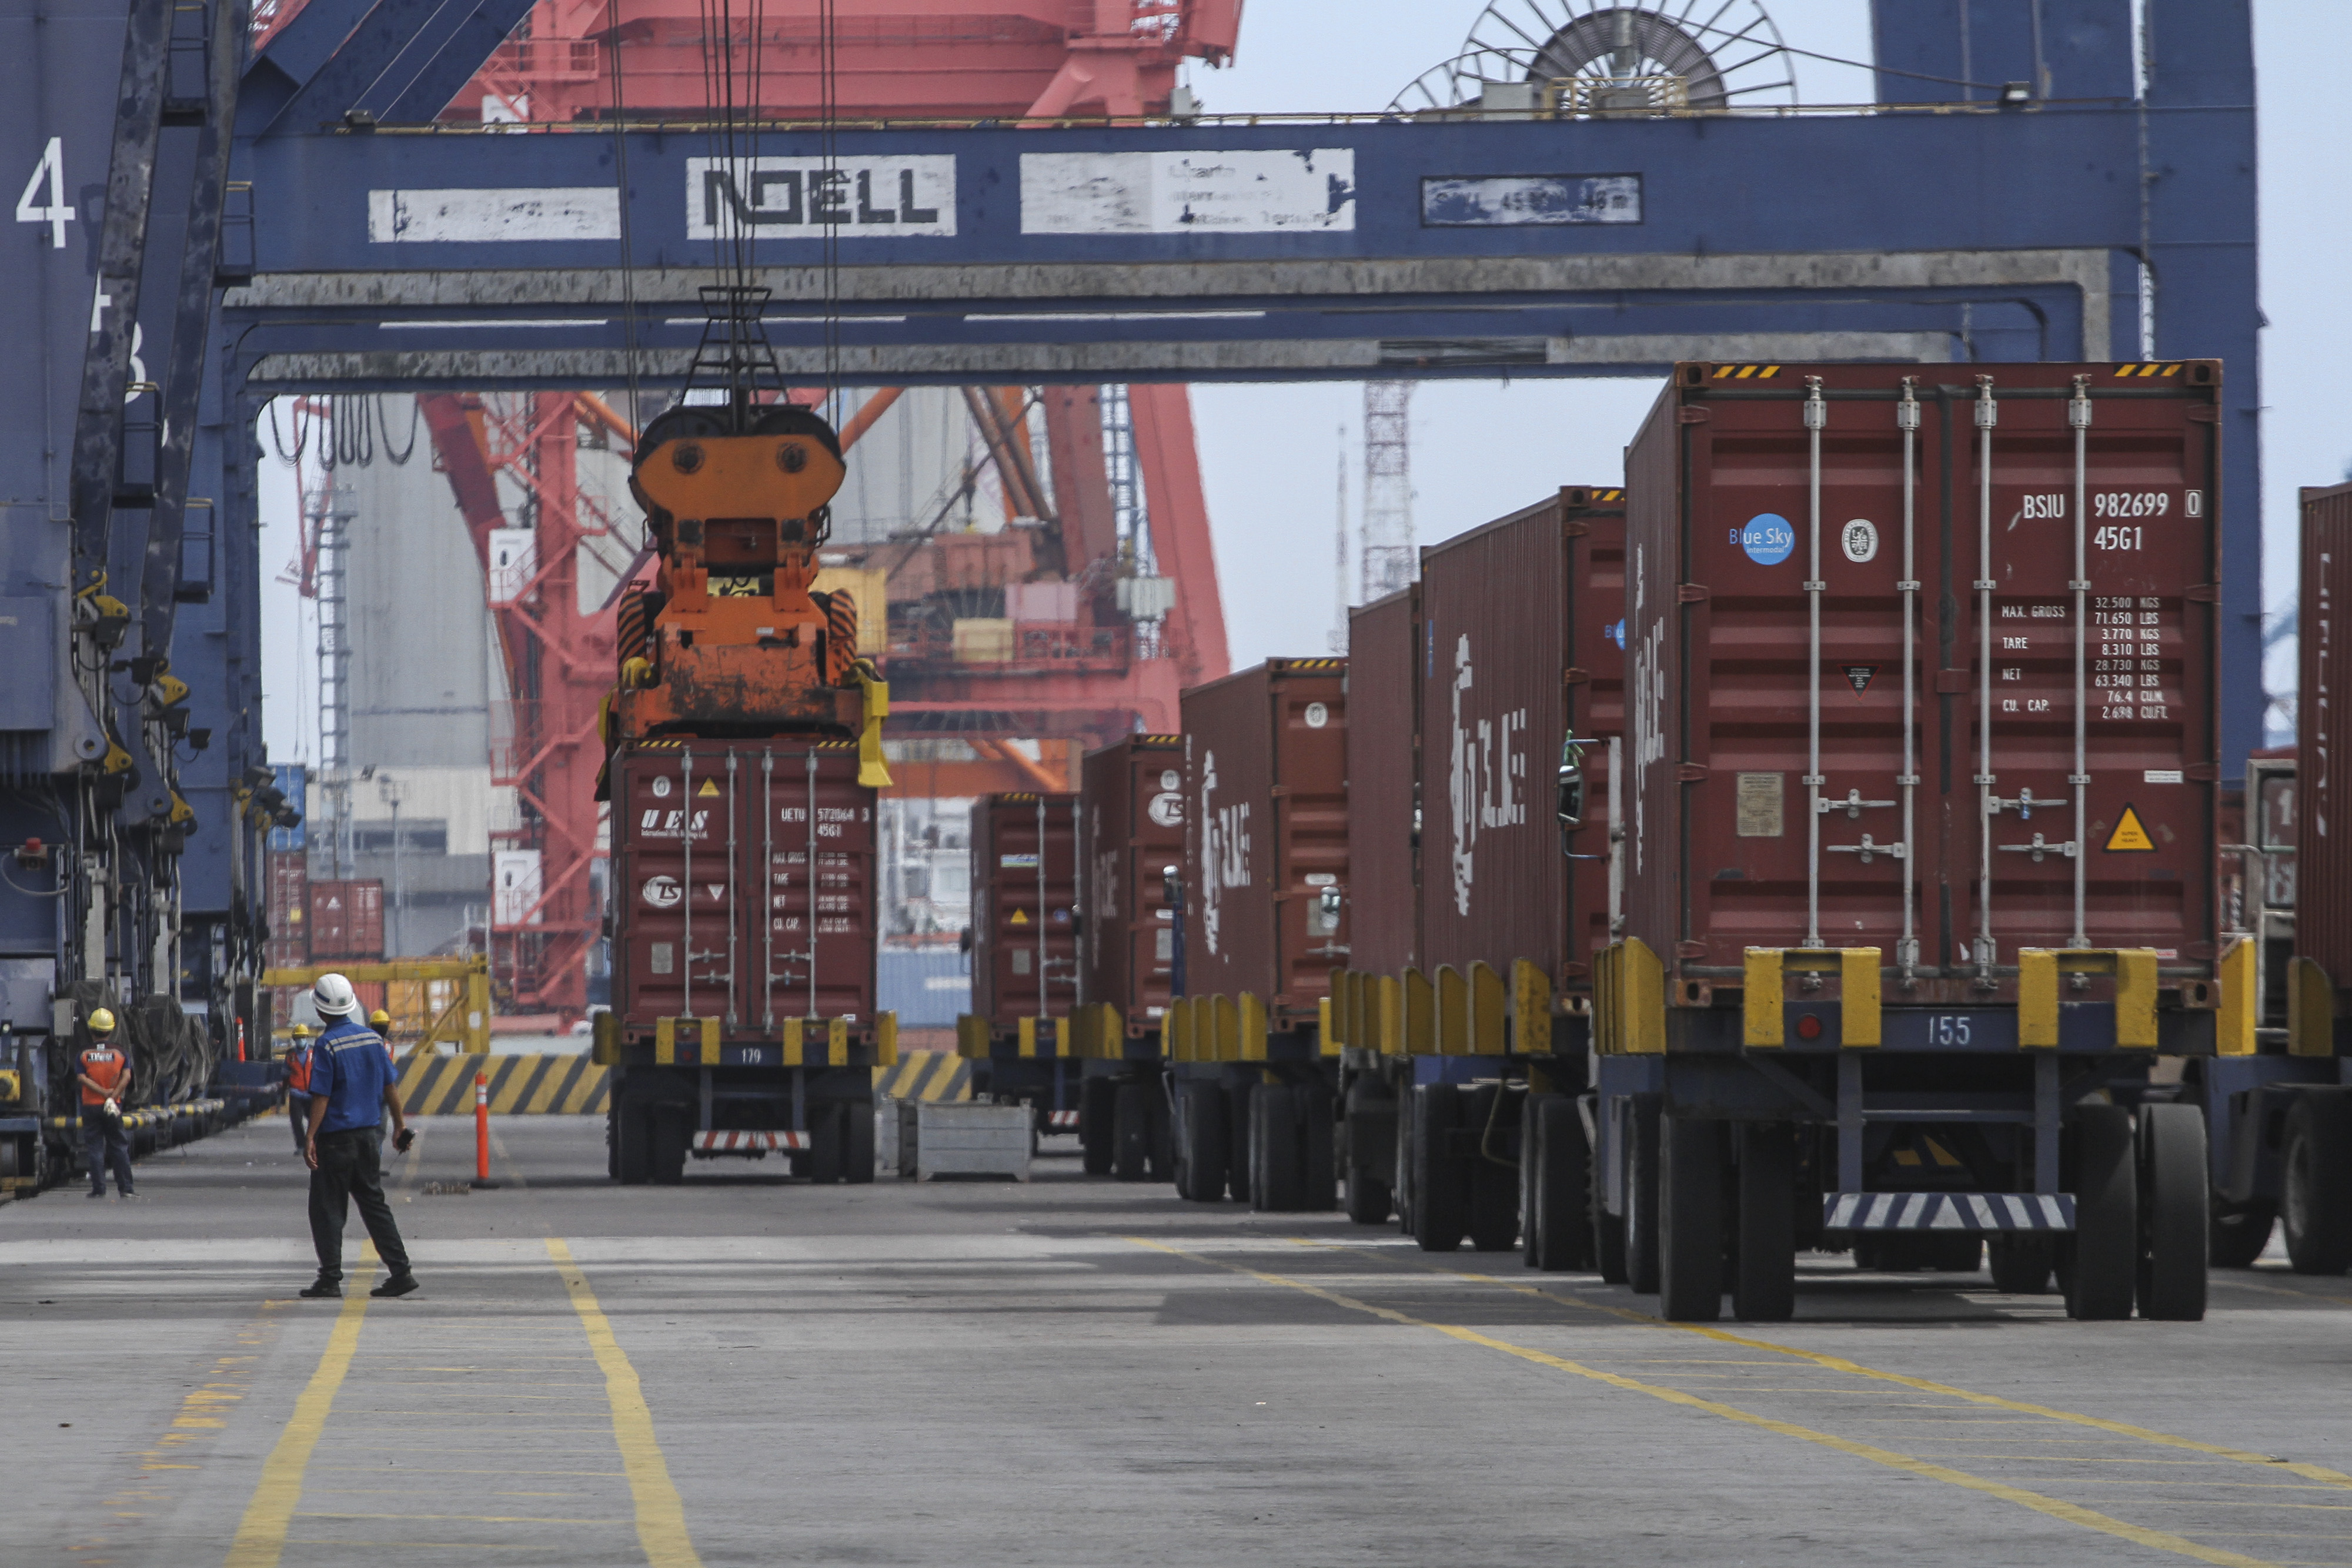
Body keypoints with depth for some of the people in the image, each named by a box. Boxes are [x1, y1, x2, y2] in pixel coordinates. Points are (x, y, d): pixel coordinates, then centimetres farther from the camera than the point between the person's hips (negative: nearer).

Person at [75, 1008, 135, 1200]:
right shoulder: (120, 1053, 1)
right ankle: (125, 1188, 5)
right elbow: (126, 1077, -12)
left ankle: (99, 1188, 1)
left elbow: (82, 1078, -14)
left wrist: (103, 1091, -16)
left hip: (91, 1105, -1)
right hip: (113, 1106, 1)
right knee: (119, 1147, 8)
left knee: (94, 1148, 4)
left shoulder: (83, 1055, 0)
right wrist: (113, 1096, -15)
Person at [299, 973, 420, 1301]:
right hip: (367, 1135, 6)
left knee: (327, 1210, 1)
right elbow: (390, 1086, 9)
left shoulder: (327, 1046, -13)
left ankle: (330, 1278, 0)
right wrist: (400, 1125, 18)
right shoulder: (371, 1038, 5)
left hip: (335, 1137, -6)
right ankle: (400, 1271, 7)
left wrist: (310, 1138, -14)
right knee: (374, 1203, 12)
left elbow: (321, 1097, -16)